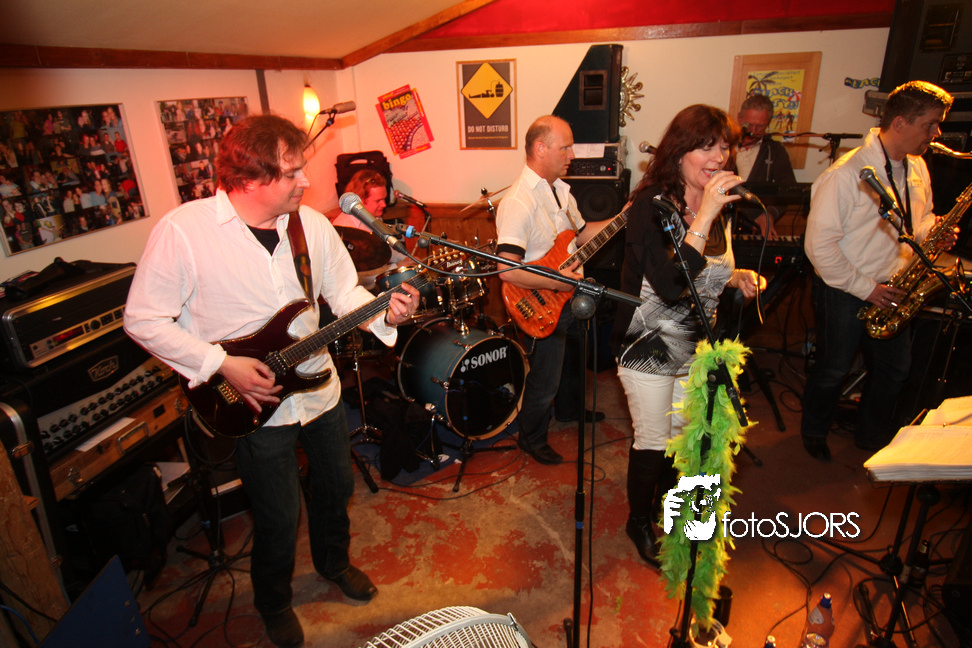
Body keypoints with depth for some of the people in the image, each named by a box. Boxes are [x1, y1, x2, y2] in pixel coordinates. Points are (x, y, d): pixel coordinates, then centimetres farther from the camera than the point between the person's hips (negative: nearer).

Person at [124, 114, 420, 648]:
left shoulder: (312, 223, -4)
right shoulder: (182, 231, -19)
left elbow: (344, 291, 2)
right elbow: (144, 319, -14)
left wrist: (385, 312, -18)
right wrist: (222, 365, -21)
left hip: (319, 388, 5)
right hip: (255, 403, -5)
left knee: (336, 488, 22)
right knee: (279, 519, 9)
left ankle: (333, 560, 55)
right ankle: (273, 601, 43)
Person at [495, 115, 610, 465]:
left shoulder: (560, 189, 5)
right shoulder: (518, 202, -27)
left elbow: (581, 232, 15)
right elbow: (507, 270, -35)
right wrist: (556, 282, -29)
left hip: (568, 296, 9)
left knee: (574, 357, 29)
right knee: (544, 382, 6)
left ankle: (569, 409, 55)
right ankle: (532, 439, 31)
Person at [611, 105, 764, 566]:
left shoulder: (722, 206, 1)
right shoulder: (651, 205, -23)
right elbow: (671, 284, -35)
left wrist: (737, 277, -2)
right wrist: (705, 215, -36)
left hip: (696, 346, 7)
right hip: (649, 348, -7)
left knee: (682, 431, 23)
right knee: (653, 439, 7)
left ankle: (667, 501, 49)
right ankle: (639, 521, 32)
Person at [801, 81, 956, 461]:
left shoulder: (917, 169, 6)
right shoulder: (848, 173, -20)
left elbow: (921, 220, 21)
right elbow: (819, 244, -22)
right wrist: (866, 288, -19)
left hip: (891, 291, 8)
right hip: (843, 289, -7)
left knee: (895, 366, 16)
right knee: (834, 368, 6)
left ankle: (873, 436, 38)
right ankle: (814, 432, 31)